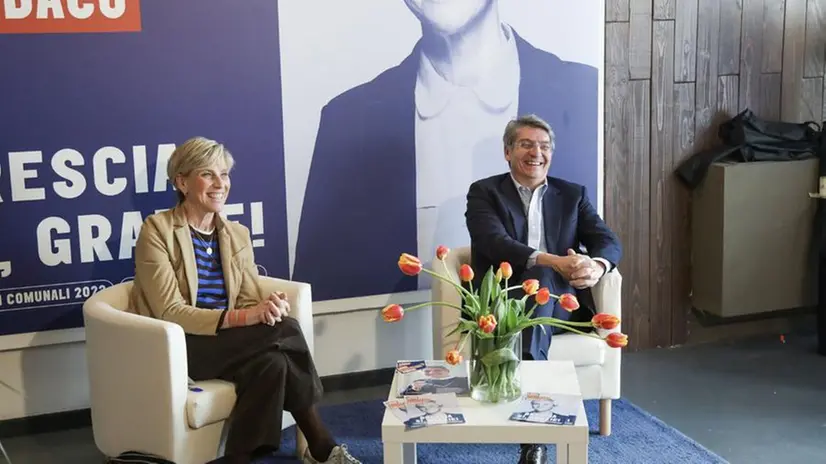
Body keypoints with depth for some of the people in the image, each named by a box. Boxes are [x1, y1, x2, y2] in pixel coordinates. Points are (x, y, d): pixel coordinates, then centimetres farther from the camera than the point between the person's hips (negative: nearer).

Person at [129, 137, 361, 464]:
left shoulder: (237, 235, 10)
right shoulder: (157, 230, -8)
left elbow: (250, 302, 3)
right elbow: (170, 313, -16)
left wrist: (268, 308, -23)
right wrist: (239, 317, -28)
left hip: (226, 341, 6)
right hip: (179, 346, -5)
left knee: (272, 362, -29)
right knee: (285, 328, -25)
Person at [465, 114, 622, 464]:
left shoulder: (573, 195, 18)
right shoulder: (484, 192, 8)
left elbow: (609, 242, 7)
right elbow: (495, 242, -10)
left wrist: (596, 266, -19)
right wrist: (553, 261, -26)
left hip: (557, 300, 2)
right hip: (499, 301, -2)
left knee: (540, 279, -32)